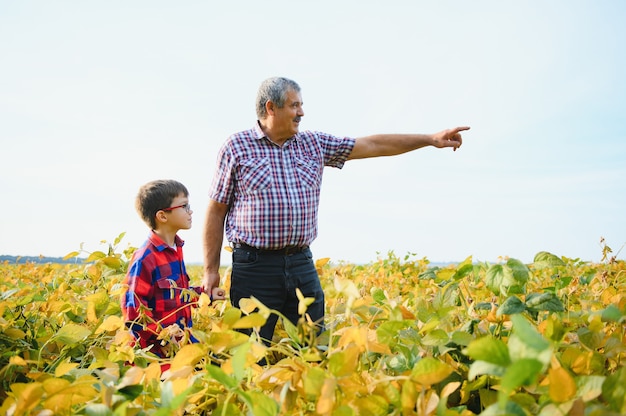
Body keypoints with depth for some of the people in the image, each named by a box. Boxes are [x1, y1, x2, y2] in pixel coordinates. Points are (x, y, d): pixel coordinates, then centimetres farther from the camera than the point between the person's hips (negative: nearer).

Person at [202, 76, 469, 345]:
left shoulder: (313, 144, 11)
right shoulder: (236, 148, 1)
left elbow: (372, 146, 12)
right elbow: (216, 211, 2)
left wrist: (431, 140, 9)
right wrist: (211, 269, -1)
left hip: (302, 264, 4)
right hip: (255, 266, -4)